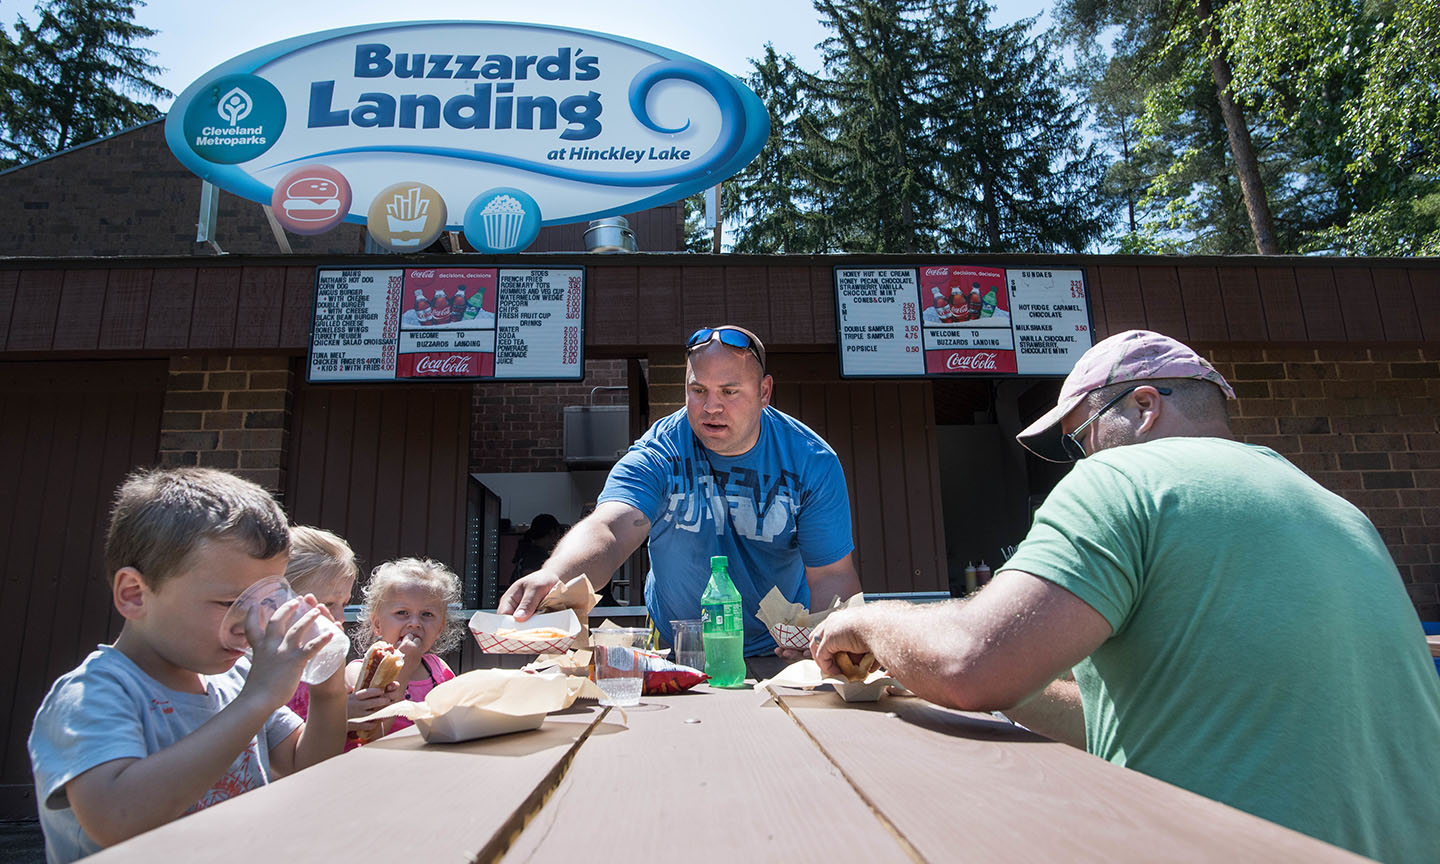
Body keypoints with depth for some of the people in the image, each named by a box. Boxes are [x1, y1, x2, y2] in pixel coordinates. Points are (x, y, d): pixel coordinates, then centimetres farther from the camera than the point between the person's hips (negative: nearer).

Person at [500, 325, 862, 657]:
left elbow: (832, 575, -10)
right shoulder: (657, 455, -14)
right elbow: (608, 530, -31)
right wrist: (553, 576, -54)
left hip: (779, 652, -1)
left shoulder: (812, 461, -9)